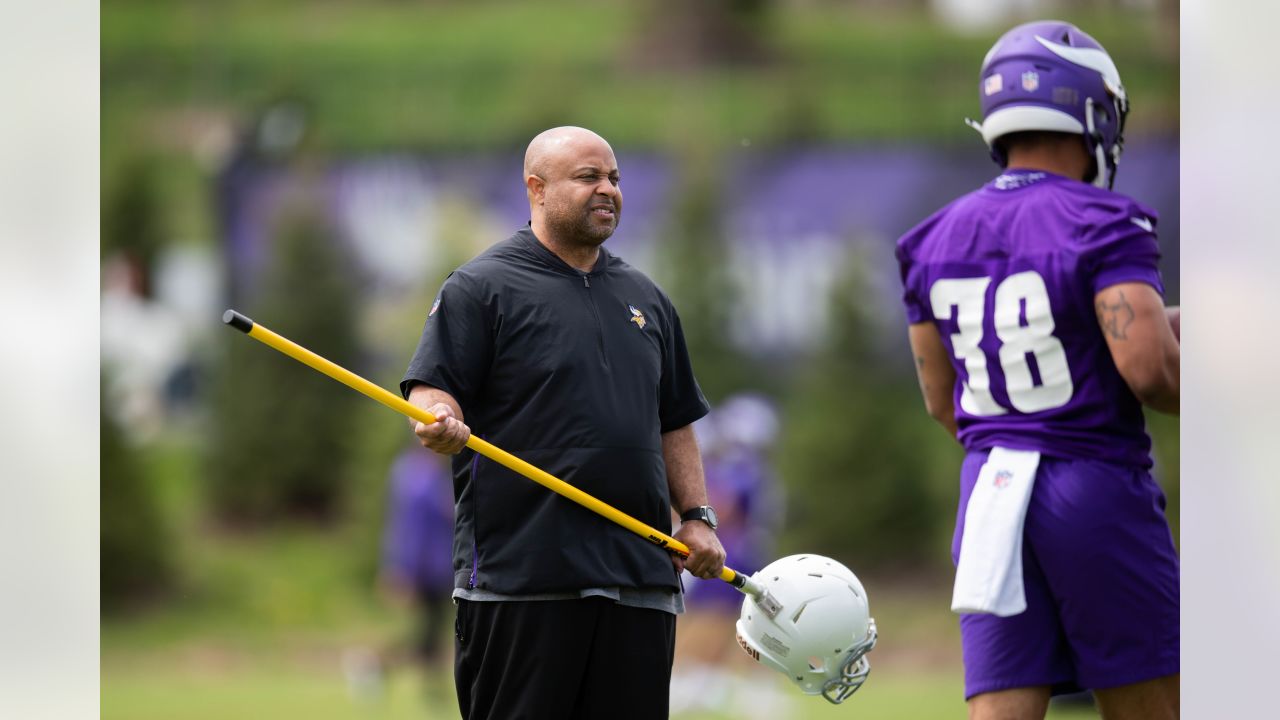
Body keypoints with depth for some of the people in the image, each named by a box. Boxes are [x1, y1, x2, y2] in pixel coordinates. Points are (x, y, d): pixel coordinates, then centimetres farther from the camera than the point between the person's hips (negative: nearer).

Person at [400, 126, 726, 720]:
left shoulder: (645, 299, 21)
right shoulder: (481, 287, 2)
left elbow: (675, 423, 24)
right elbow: (430, 390, -6)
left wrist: (696, 516, 12)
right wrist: (441, 423, -29)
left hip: (640, 576, 6)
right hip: (518, 576, -6)